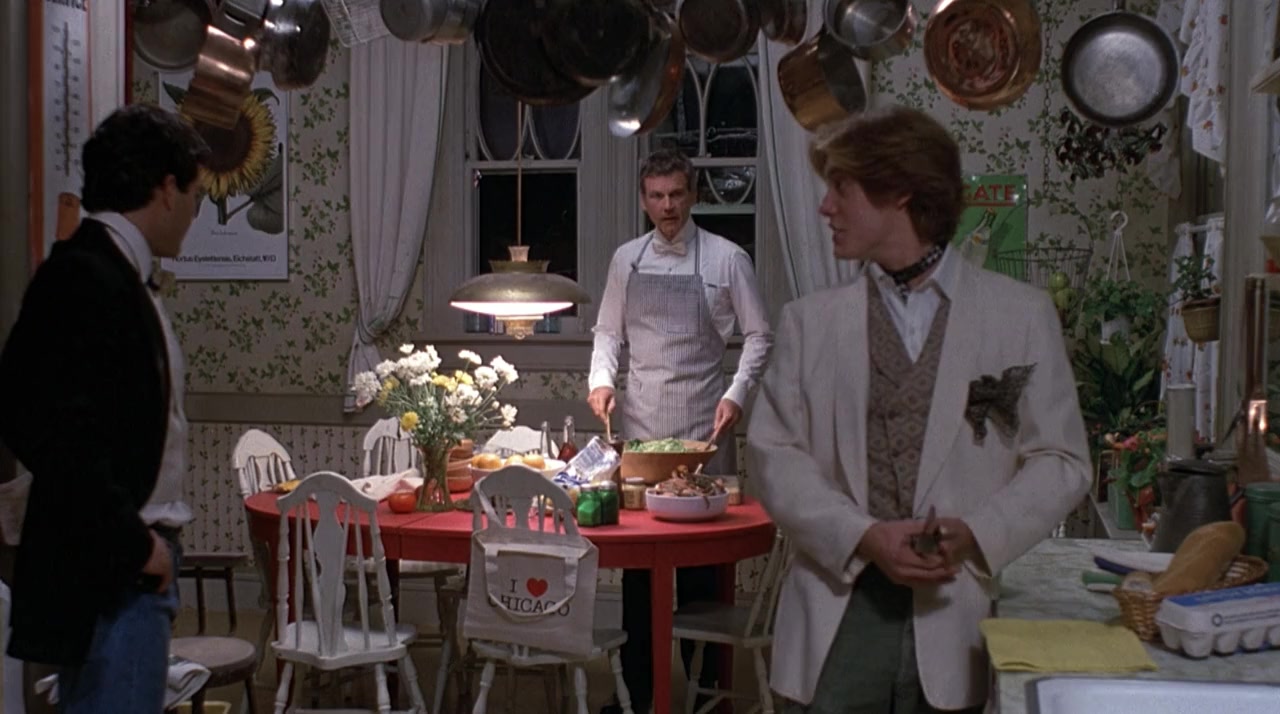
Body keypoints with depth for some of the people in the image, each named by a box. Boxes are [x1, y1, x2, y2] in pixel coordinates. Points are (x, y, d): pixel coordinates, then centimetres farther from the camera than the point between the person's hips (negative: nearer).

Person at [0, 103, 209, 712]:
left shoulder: (113, 272, 12)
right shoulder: (87, 277, -17)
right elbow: (59, 434, -24)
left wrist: (142, 536, 11)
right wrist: (132, 543, -16)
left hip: (128, 560, 10)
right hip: (112, 571, -10)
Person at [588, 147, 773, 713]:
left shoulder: (726, 258, -2)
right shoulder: (626, 259, 9)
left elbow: (759, 336, 1)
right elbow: (608, 332, 16)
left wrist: (736, 394, -11)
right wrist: (601, 378, -1)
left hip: (703, 425, -3)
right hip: (640, 422, 3)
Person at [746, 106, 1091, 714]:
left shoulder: (1022, 314, 3)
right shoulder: (809, 320, 7)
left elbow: (1060, 460, 4)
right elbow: (773, 452, 3)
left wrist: (974, 533, -12)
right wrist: (864, 536, -11)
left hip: (954, 619, -1)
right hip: (836, 612, 1)